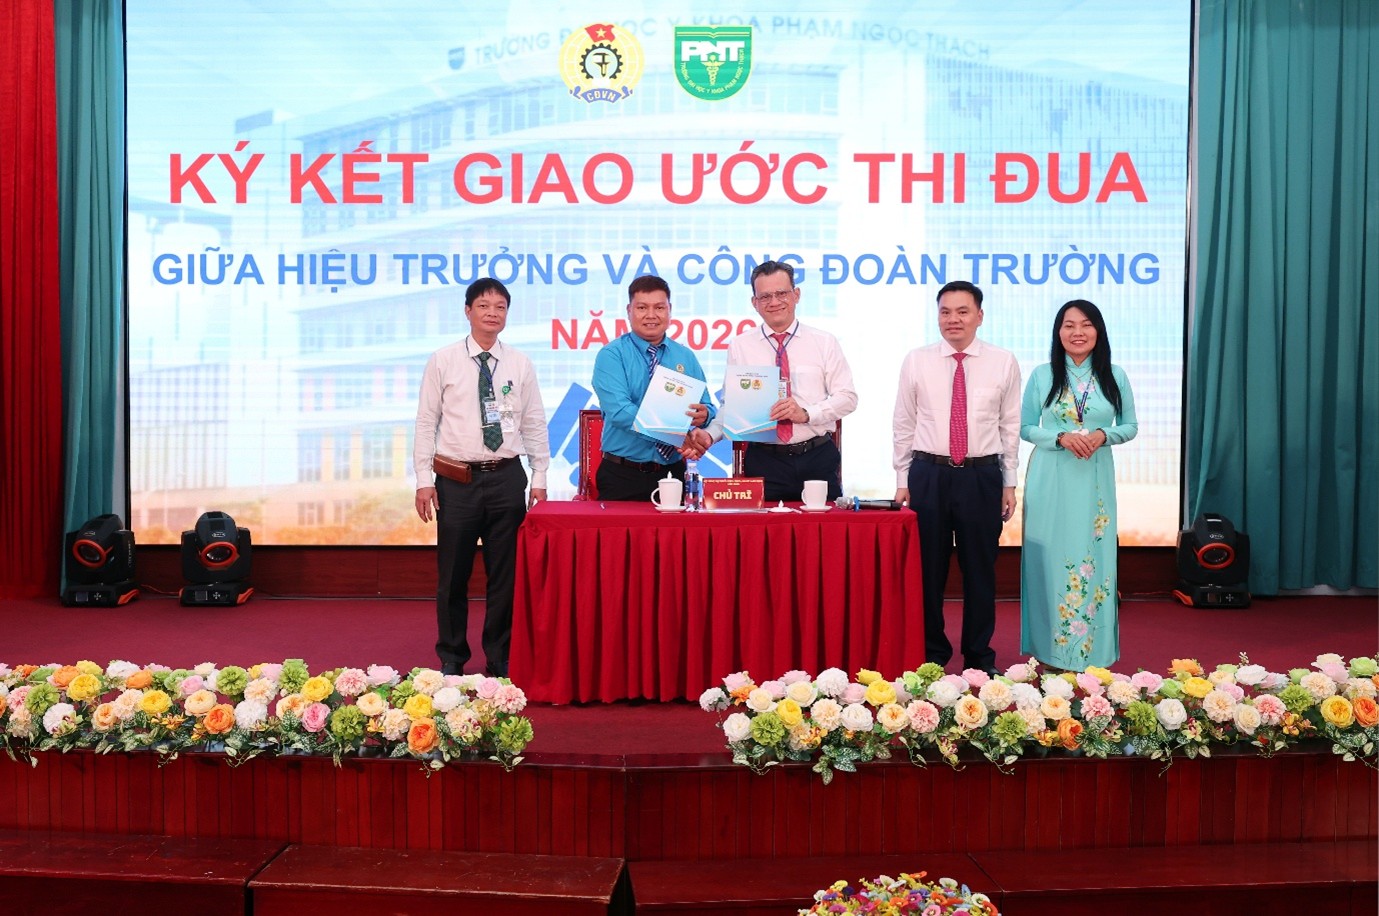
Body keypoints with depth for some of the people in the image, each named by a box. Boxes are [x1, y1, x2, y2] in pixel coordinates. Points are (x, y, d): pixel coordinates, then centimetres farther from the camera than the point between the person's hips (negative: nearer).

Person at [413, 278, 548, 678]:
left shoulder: (520, 365, 5)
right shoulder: (443, 361, 0)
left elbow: (535, 424, 7)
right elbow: (426, 423, 0)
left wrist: (540, 479, 4)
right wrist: (424, 480, -5)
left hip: (507, 479, 2)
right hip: (457, 480, -1)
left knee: (506, 573, 8)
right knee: (453, 574, 7)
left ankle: (500, 659, 22)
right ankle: (452, 658, 22)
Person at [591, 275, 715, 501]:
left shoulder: (686, 357, 10)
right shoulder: (611, 356, -4)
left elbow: (708, 409, 9)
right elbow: (619, 412, -19)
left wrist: (703, 415, -17)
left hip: (673, 473, 3)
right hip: (622, 476, -3)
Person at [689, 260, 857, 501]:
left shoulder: (824, 342, 7)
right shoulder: (739, 347, 7)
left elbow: (847, 397, 2)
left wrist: (805, 414, -13)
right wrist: (710, 434, -14)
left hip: (818, 460, 1)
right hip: (763, 461, 0)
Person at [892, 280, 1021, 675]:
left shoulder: (1004, 363, 3)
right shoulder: (917, 361, 3)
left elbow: (1010, 426, 5)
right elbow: (904, 424, 7)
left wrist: (1009, 482, 4)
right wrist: (903, 479, 5)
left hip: (982, 476, 0)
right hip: (928, 475, 0)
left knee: (980, 569, 9)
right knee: (927, 568, 6)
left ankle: (979, 656, 23)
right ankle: (931, 653, 21)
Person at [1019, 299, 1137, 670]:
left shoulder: (1114, 376, 5)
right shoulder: (1042, 375, 2)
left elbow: (1130, 426, 9)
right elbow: (1025, 428, 3)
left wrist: (1103, 435, -11)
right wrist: (1061, 437, -14)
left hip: (1095, 479, 1)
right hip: (1051, 479, -1)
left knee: (1094, 559, 2)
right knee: (1051, 558, 0)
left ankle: (1092, 651, 13)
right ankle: (1051, 650, 10)